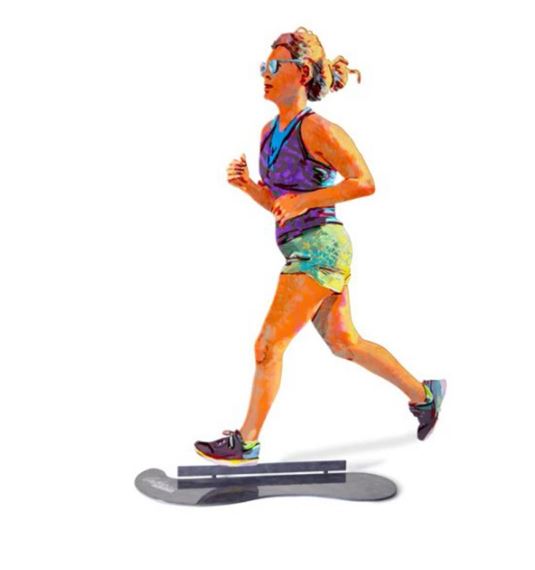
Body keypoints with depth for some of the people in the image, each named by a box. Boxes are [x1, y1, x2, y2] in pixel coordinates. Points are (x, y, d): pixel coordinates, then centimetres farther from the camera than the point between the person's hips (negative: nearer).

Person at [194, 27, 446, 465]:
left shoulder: (316, 128, -12)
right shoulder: (270, 132, 13)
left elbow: (364, 183, -17)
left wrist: (304, 200, -21)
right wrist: (247, 184, 1)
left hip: (320, 246, -9)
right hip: (302, 250, 9)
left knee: (269, 344, -8)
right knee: (345, 343, 17)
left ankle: (247, 442, 3)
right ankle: (424, 393, 32)